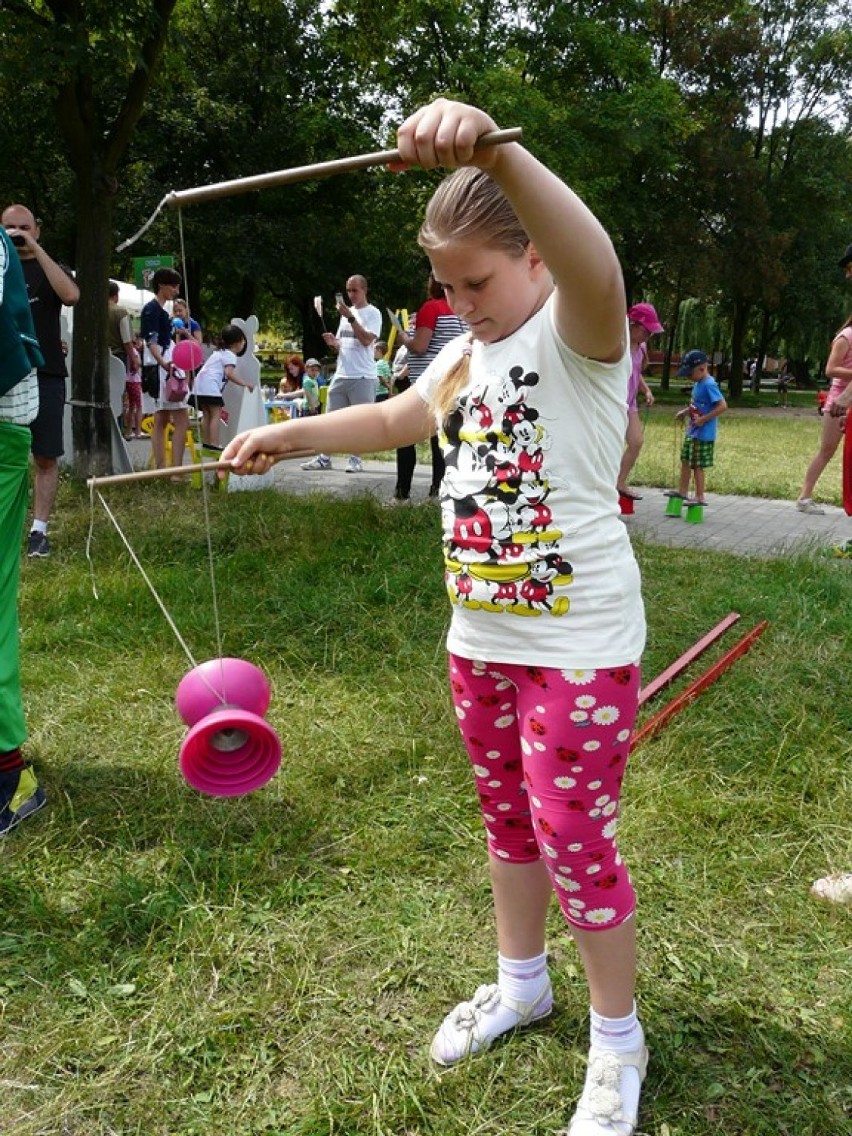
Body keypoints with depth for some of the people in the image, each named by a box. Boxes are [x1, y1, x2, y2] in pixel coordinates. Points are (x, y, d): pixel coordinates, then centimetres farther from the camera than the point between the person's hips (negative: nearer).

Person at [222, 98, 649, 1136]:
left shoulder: (578, 333, -14)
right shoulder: (466, 353, 10)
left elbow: (594, 266, -38)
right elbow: (394, 420, 25)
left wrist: (494, 150, -53)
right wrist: (285, 436, 18)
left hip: (579, 642, -7)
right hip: (480, 636, 8)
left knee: (574, 835, 1)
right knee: (508, 818, 20)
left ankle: (617, 1040, 25)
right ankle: (521, 982, 43)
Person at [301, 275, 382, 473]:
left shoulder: (373, 313, -2)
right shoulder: (346, 312, 18)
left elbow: (367, 340, -17)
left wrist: (350, 317, -18)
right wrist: (333, 343, 0)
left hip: (363, 376, -7)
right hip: (341, 374, 7)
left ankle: (355, 459, 5)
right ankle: (324, 458, 10)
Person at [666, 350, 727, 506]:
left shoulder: (709, 385, -20)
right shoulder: (698, 383, 7)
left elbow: (722, 406, -25)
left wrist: (703, 419, -24)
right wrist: (685, 411, 7)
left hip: (703, 434, -9)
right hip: (692, 431, 9)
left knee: (697, 465, 0)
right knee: (685, 460, 19)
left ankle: (700, 497, 10)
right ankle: (682, 490, 32)